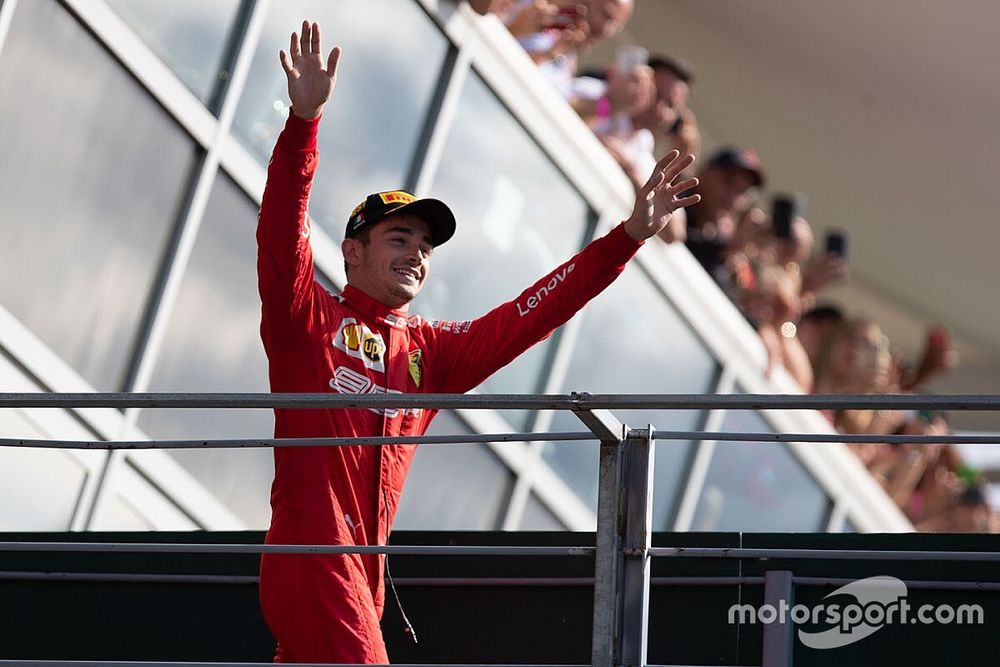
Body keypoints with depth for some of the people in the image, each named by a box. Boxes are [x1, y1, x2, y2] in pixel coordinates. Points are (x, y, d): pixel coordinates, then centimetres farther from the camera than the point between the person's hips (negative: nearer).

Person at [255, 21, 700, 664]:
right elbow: (282, 231, -13)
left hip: (360, 577, 7)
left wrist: (629, 236, 9)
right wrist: (305, 119, -27)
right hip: (312, 558, -7)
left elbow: (528, 316, 15)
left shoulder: (431, 351, 19)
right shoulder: (309, 319, 2)